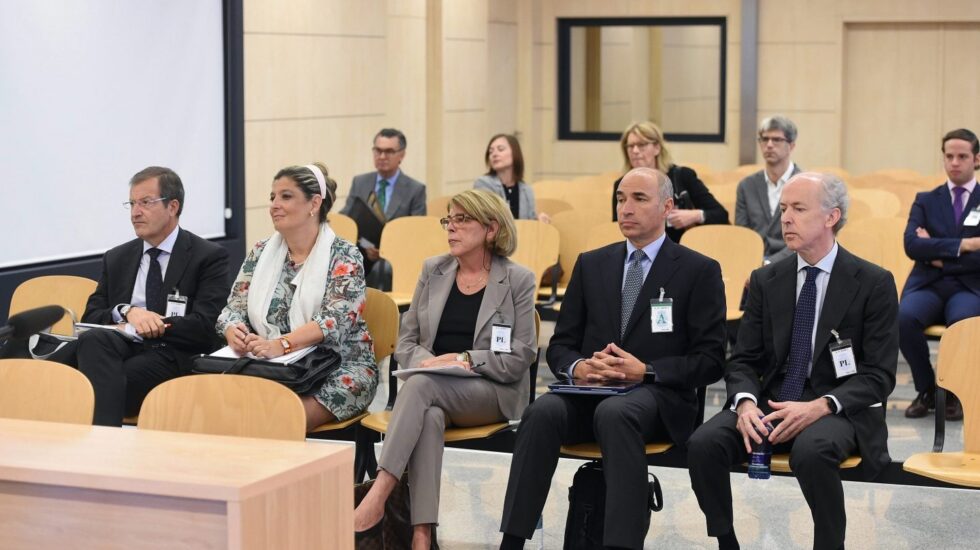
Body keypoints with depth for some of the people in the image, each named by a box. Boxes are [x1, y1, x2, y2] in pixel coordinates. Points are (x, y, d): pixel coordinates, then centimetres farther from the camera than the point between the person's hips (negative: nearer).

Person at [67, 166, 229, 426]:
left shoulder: (209, 257, 6)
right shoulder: (116, 259, 23)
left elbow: (204, 326, -6)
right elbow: (90, 316, 15)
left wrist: (135, 328, -8)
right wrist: (126, 312, -9)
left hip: (171, 357, -4)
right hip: (117, 348, 4)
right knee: (93, 340, -34)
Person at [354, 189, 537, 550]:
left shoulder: (518, 280, 2)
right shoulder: (433, 270, 14)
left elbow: (520, 358, -3)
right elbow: (406, 341, 12)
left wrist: (467, 359, -16)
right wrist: (428, 361, -11)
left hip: (493, 392, -3)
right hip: (433, 391, 3)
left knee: (421, 385, -34)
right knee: (428, 415, -36)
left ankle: (378, 495, -41)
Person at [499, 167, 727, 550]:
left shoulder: (700, 271, 5)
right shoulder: (590, 264, 17)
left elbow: (710, 360, -1)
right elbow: (559, 345, 15)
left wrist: (645, 371, -15)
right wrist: (578, 367, -9)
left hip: (658, 396, -3)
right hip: (589, 391, 4)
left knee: (614, 412, -38)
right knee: (542, 412, -30)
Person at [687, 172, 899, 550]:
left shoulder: (873, 283, -2)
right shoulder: (766, 281, 10)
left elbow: (879, 376, -7)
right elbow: (743, 360, 8)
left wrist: (819, 407, -23)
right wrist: (746, 403, -16)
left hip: (839, 409, -4)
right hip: (771, 403, 4)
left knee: (811, 451, -38)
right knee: (703, 444, -24)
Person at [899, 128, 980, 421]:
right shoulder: (926, 200, 13)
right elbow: (912, 245, -5)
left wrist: (938, 254, -7)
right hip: (928, 285, 2)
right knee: (904, 317, -32)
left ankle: (955, 393, -10)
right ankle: (926, 390, -8)